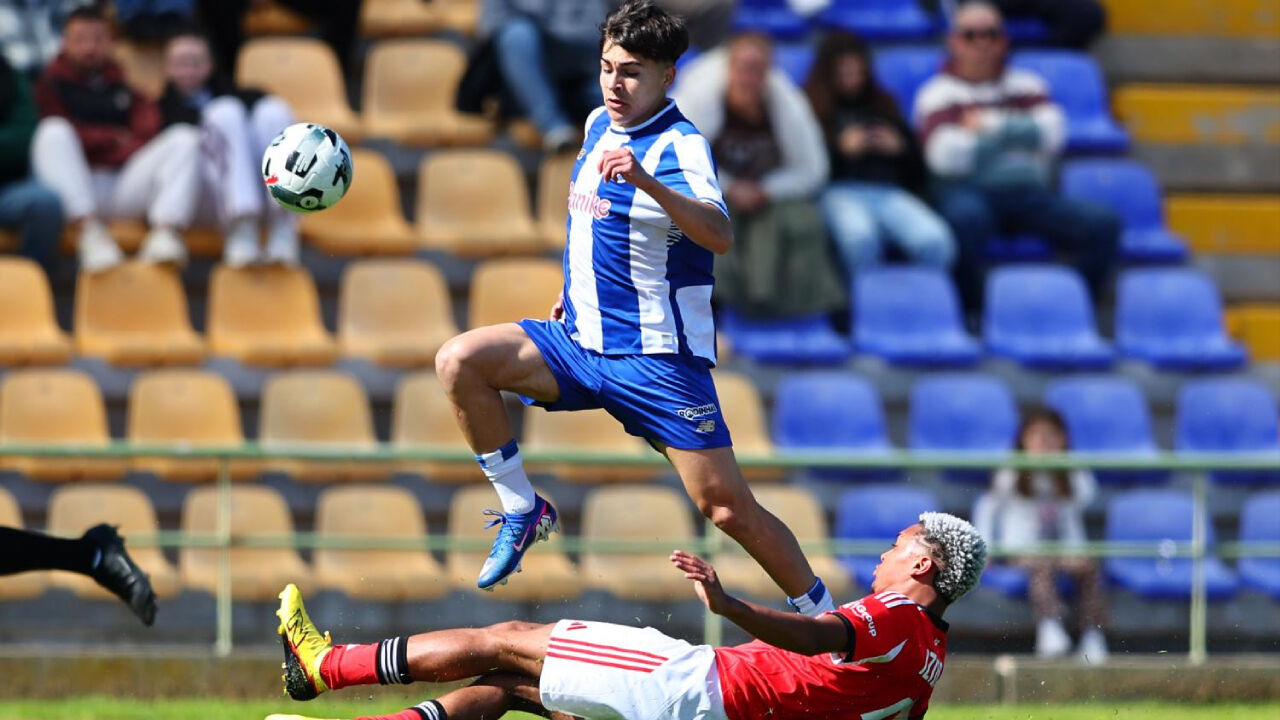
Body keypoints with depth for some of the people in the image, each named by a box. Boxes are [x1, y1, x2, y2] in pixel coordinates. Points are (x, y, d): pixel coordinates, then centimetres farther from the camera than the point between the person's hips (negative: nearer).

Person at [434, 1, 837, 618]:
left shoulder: (679, 145, -15)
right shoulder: (600, 124, 8)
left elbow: (719, 236, -35)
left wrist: (645, 180, -48)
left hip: (656, 355, -7)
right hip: (580, 341, 7)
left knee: (727, 508, -10)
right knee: (460, 362, -13)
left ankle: (824, 616, 6)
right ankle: (522, 511, 1)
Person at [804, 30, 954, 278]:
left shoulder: (883, 106, 28)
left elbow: (917, 168, 26)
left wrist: (899, 148, 6)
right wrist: (841, 149, -8)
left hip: (890, 191, 4)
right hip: (840, 190, -4)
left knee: (936, 242, -31)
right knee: (860, 237, -42)